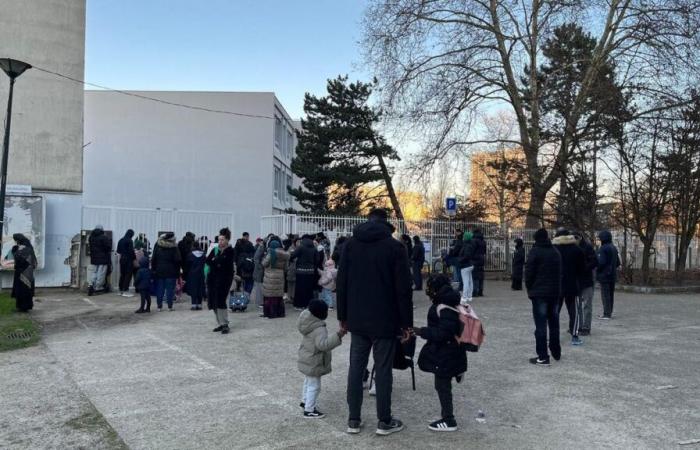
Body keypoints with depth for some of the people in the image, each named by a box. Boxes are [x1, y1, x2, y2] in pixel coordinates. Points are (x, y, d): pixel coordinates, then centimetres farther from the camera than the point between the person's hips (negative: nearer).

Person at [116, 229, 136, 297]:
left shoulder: (120, 240, 8)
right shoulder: (130, 241, -13)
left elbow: (118, 251, 13)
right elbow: (131, 251, -17)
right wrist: (134, 257, -3)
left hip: (122, 259, 7)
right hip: (128, 259, -7)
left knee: (122, 274, 13)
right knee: (128, 275, -2)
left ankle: (121, 291, 18)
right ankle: (125, 291, -3)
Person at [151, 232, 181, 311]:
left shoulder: (158, 246, 2)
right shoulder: (174, 247, -9)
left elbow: (153, 259, 3)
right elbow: (178, 260, -12)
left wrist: (153, 269, 8)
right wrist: (177, 271, -2)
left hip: (159, 271, 3)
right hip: (171, 272, -3)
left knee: (160, 289, 9)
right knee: (170, 289, 2)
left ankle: (159, 306, 11)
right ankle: (169, 306, 3)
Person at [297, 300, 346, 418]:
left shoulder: (308, 323, 0)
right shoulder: (319, 329, -30)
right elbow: (323, 344, -41)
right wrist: (338, 336, -45)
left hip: (307, 359, 10)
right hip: (313, 363, -10)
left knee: (308, 382, 28)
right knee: (314, 386, 0)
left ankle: (305, 401, 45)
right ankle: (309, 410, 7)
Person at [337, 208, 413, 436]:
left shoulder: (350, 244, 4)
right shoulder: (395, 246, -8)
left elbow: (341, 283, 4)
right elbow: (403, 288, -10)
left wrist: (343, 316, 11)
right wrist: (406, 322, -4)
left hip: (357, 319, 4)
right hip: (385, 320, -3)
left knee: (356, 368, 10)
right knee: (383, 370, 4)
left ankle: (353, 420, 16)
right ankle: (384, 422, 13)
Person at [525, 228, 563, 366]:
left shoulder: (535, 252, -10)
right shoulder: (555, 252, 11)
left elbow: (529, 273, -12)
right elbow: (559, 272, 13)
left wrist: (529, 289, 1)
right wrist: (557, 288, 15)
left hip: (539, 293, -6)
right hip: (555, 292, 7)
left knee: (541, 325, -6)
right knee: (554, 323, 17)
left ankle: (543, 357, -8)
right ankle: (556, 353, 28)